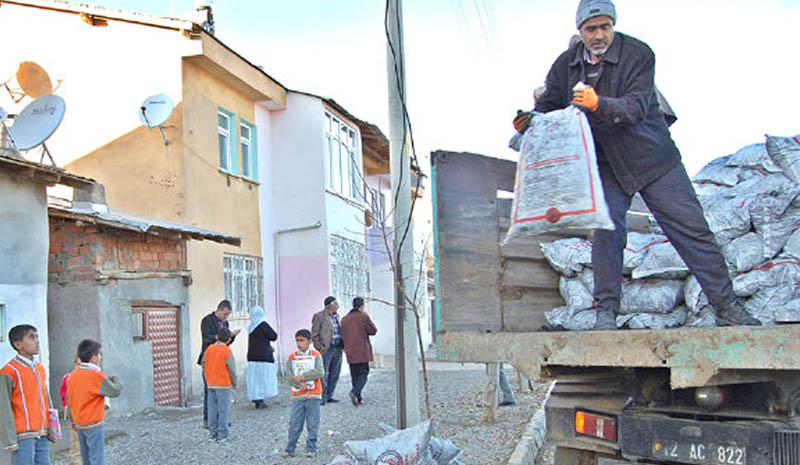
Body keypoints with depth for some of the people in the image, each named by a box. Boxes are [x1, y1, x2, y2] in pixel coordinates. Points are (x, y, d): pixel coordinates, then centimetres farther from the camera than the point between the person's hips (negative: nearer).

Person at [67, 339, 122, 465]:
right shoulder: (96, 375, -18)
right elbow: (115, 391, -15)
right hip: (93, 424, -8)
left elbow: (69, 399, 12)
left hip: (79, 424, 8)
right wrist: (115, 380, 5)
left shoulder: (73, 375, 6)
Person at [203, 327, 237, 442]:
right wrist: (234, 382, 3)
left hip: (211, 384, 6)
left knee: (212, 410, 11)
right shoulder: (227, 351, -11)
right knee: (224, 410, 0)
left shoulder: (209, 349, 5)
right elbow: (231, 369, -11)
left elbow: (204, 365, 10)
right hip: (223, 385, -5)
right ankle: (222, 435, 1)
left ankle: (212, 434, 15)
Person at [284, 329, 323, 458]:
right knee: (294, 424, 2)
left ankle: (311, 449, 12)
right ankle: (290, 449, 12)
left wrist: (302, 376, -15)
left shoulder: (316, 355, 2)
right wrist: (300, 384, -18)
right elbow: (289, 375, -4)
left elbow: (320, 372, -12)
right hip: (297, 396, 1)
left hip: (313, 395, -1)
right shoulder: (292, 357, 7)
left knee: (312, 424, 3)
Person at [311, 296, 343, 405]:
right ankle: (322, 397, 3)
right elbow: (314, 335, -7)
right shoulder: (319, 317, -7)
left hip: (337, 349, 7)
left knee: (334, 374, 9)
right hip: (326, 350, -7)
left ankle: (329, 396, 18)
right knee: (324, 374, -4)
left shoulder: (336, 316, 15)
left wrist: (342, 345, 10)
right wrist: (320, 349, -11)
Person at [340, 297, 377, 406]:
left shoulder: (344, 319, 7)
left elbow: (342, 336, 9)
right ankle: (354, 392, -23)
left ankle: (358, 397, 12)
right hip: (362, 352, -5)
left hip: (350, 352, 5)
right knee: (363, 374, -1)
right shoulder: (364, 317, -8)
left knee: (355, 375, 12)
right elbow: (373, 331, -1)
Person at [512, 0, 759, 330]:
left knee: (691, 228, -1)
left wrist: (600, 105, -44)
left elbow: (637, 105, -25)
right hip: (604, 163, 2)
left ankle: (728, 308, 7)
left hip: (652, 157, -2)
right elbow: (548, 104, 4)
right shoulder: (566, 64, 0)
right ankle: (606, 311, -5)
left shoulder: (638, 53, -13)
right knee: (606, 230, -14)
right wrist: (530, 120, -19)